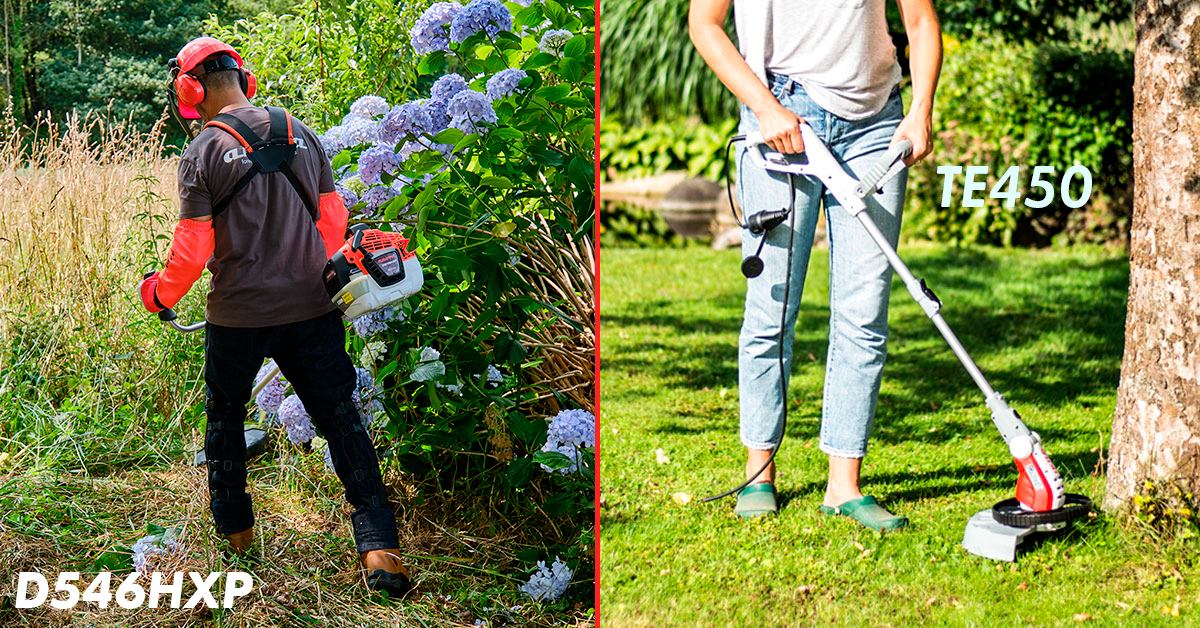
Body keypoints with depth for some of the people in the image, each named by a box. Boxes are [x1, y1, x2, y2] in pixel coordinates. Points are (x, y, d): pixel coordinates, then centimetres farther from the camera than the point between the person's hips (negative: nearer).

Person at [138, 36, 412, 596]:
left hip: (238, 317, -3)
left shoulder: (202, 153, -10)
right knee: (340, 418, 3)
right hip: (312, 309, 3)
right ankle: (378, 545, -7)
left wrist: (160, 293, 10)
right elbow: (332, 219, 11)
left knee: (225, 414, 21)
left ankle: (234, 527, 32)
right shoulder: (299, 134, 5)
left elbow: (191, 252, -10)